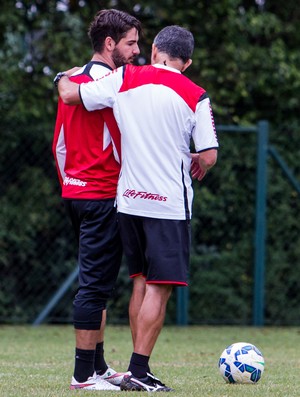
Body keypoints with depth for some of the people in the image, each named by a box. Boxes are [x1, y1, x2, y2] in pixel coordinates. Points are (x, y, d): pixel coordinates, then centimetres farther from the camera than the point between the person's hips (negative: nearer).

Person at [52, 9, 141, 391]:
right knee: (95, 284, -7)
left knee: (94, 283, 16)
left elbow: (59, 143, 18)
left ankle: (98, 366, 21)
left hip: (75, 192, 9)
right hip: (103, 195, -9)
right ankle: (84, 374, -6)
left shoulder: (71, 79, 14)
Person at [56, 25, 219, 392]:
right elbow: (209, 156, -5)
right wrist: (198, 163, 17)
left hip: (129, 199, 4)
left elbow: (69, 95, 3)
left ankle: (138, 370, 15)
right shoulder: (195, 96, -5)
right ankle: (138, 372, -8)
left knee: (142, 282, 14)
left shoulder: (125, 79, 1)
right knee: (160, 288, -3)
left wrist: (65, 77, 25)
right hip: (169, 203, -4)